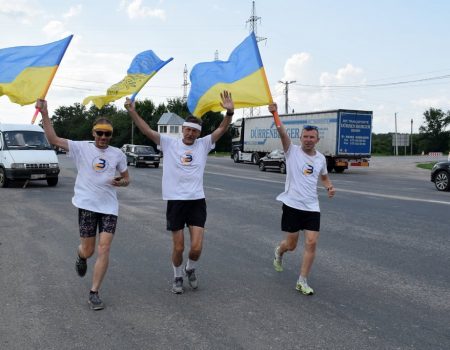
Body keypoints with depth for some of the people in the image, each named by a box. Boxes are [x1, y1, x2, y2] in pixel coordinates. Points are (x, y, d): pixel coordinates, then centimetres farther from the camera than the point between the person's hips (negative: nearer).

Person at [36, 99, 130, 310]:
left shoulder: (118, 154, 5)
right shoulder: (81, 148, 0)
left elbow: (127, 179, 13)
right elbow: (53, 139, -8)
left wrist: (120, 182, -11)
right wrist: (44, 113, -16)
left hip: (109, 207, 1)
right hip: (87, 205, -1)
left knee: (104, 250, -8)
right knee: (88, 251, 7)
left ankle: (94, 294, 3)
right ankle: (80, 257, 48)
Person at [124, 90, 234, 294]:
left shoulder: (204, 144, 5)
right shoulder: (169, 143, 4)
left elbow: (222, 129, -5)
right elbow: (147, 131, -4)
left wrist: (230, 112, -23)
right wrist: (132, 112, -16)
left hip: (197, 201, 1)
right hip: (175, 201, 0)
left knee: (196, 247, -5)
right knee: (178, 247, 7)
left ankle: (190, 270, 27)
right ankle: (178, 277, 33)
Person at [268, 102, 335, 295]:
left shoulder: (321, 158, 9)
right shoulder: (292, 151, -5)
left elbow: (324, 177, 26)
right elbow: (282, 132, -22)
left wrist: (330, 187, 3)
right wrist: (275, 114, -38)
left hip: (312, 207, 3)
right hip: (292, 204, -3)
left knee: (311, 243, -7)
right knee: (291, 245, 5)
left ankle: (302, 282, 5)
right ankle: (279, 251, 43)